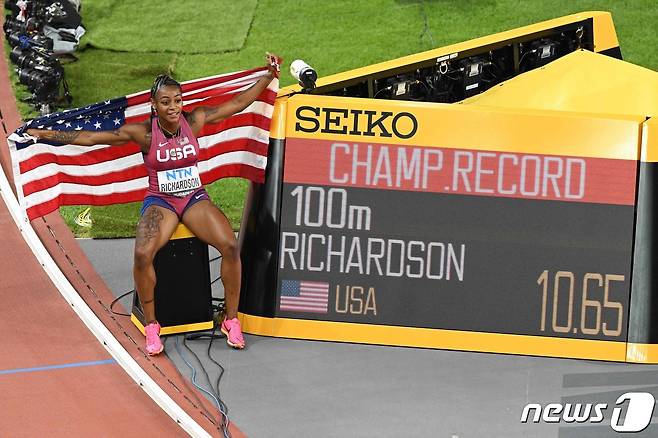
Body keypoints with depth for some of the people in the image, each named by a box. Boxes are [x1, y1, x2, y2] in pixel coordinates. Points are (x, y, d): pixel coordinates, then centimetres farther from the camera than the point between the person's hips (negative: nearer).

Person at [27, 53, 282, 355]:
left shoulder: (194, 121, -3)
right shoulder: (143, 133, -8)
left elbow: (238, 104, 5)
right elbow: (93, 137, -7)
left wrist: (269, 76, 3)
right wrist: (49, 135, -10)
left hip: (195, 198, 2)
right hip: (160, 201, -2)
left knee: (230, 245, -26)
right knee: (142, 254, -32)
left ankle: (231, 320, -7)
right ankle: (151, 326, -12)